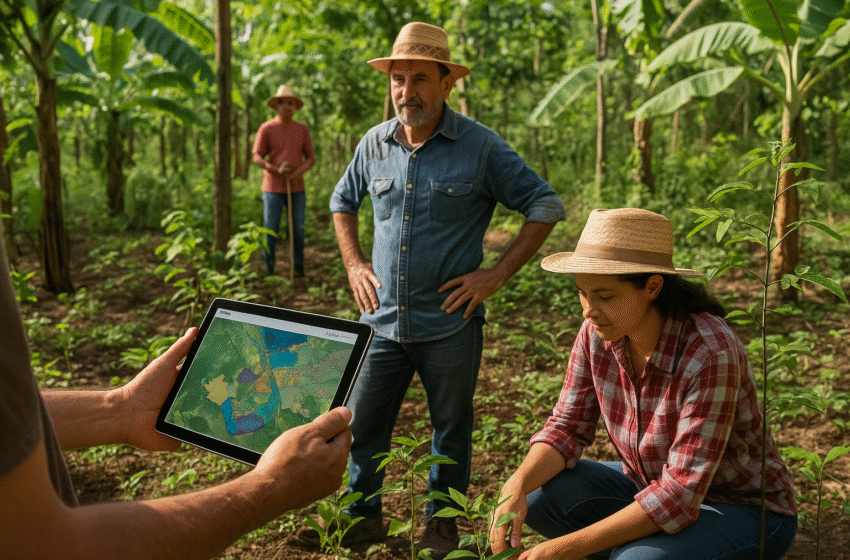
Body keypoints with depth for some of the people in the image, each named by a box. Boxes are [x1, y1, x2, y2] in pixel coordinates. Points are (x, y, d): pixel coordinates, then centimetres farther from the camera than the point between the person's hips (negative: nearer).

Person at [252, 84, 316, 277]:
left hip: (296, 188, 2)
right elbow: (257, 158, -1)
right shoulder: (266, 128, 0)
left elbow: (311, 158, 8)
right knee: (270, 229, -1)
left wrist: (298, 173, -11)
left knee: (298, 228, 3)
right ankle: (268, 268, 11)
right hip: (273, 188, -2)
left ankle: (298, 267, 14)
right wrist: (276, 170, -17)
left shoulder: (302, 129, 8)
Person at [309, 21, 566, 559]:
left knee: (451, 428, 12)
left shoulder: (480, 146, -8)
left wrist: (497, 274, -9)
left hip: (450, 323, -3)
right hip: (383, 319, 3)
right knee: (361, 423, 8)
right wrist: (354, 264, 10)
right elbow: (343, 201, 22)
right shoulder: (375, 143, 4)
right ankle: (363, 516, 30)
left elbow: (546, 205, -3)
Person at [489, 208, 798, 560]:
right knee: (537, 494, -13)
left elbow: (680, 496, -32)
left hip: (745, 511, -6)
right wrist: (516, 486, -26)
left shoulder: (710, 354, -32)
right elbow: (566, 428, -6)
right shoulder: (596, 333, -12)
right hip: (653, 487, 6)